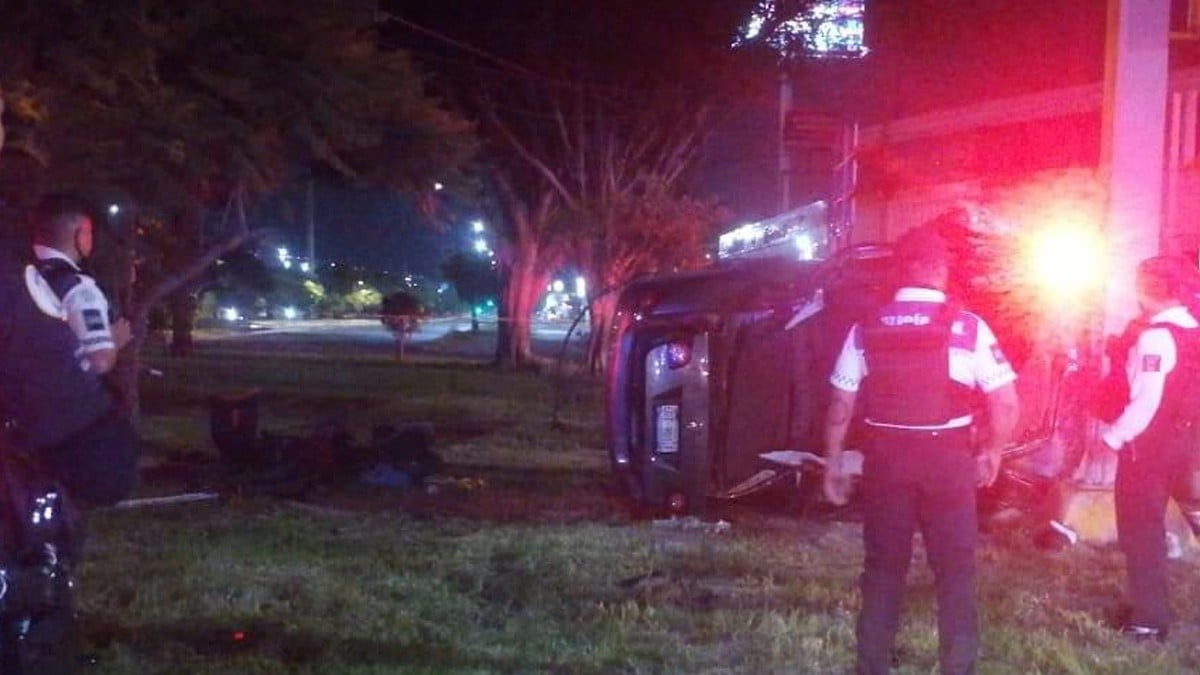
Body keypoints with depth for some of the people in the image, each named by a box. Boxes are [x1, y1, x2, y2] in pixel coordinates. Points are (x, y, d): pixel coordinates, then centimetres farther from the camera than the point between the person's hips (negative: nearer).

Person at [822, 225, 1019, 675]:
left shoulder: (866, 330, 1)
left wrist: (833, 464, 15)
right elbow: (1006, 405, -7)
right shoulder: (968, 328, -6)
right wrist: (992, 452, 9)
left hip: (885, 457, 2)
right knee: (955, 570, 8)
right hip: (947, 460, -2)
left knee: (883, 566, 13)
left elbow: (840, 408, 4)